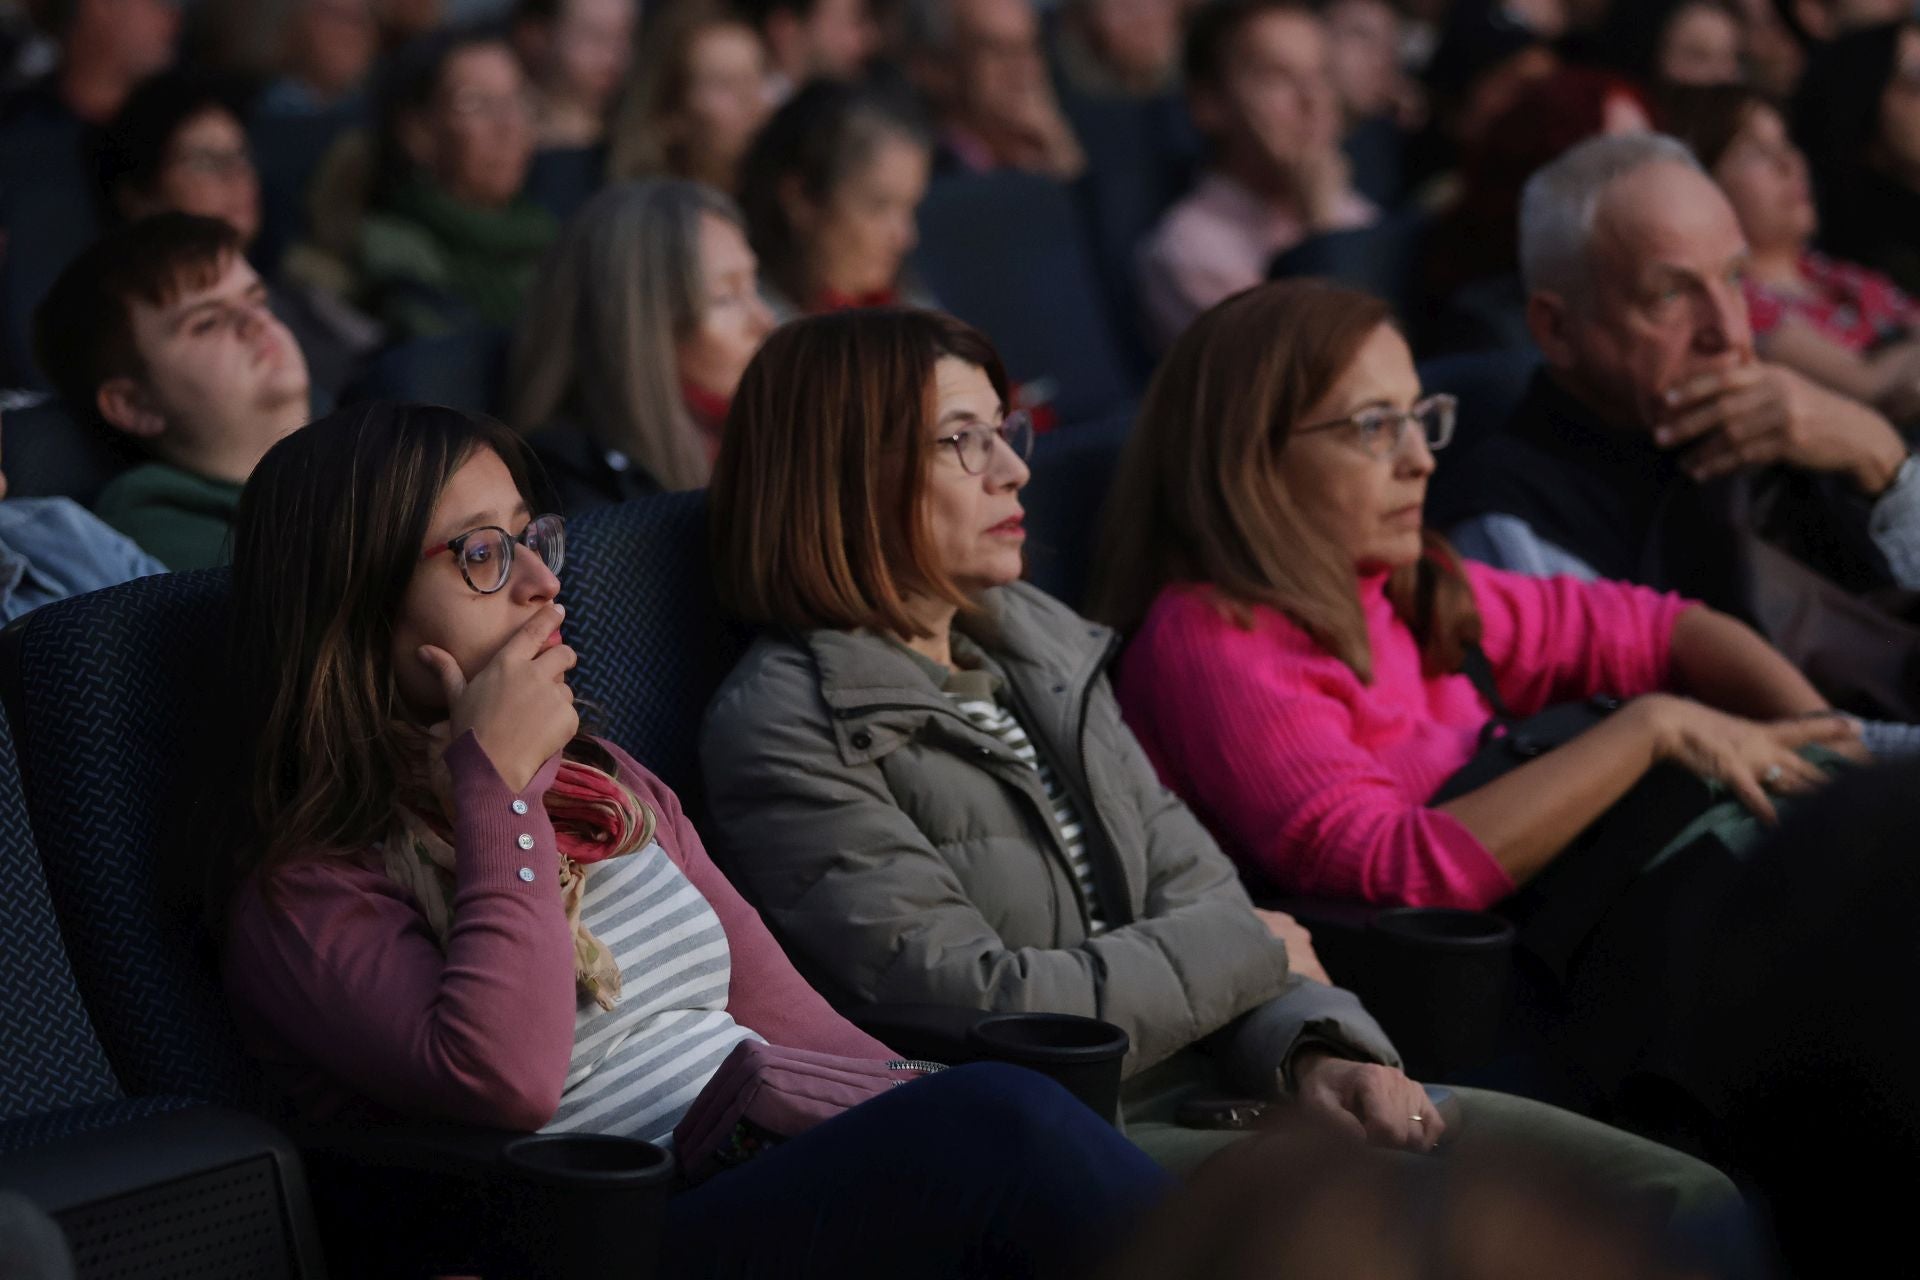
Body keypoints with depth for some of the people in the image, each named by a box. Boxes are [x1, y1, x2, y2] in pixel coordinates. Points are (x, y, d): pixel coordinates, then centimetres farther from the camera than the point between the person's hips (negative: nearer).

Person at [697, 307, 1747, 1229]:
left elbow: (1191, 884, 12)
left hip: (1209, 1086, 8)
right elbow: (978, 1007, -16)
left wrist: (1310, 1045, -8)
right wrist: (1248, 953, -4)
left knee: (1686, 1198, -5)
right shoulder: (784, 730, -8)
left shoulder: (1040, 644, 17)